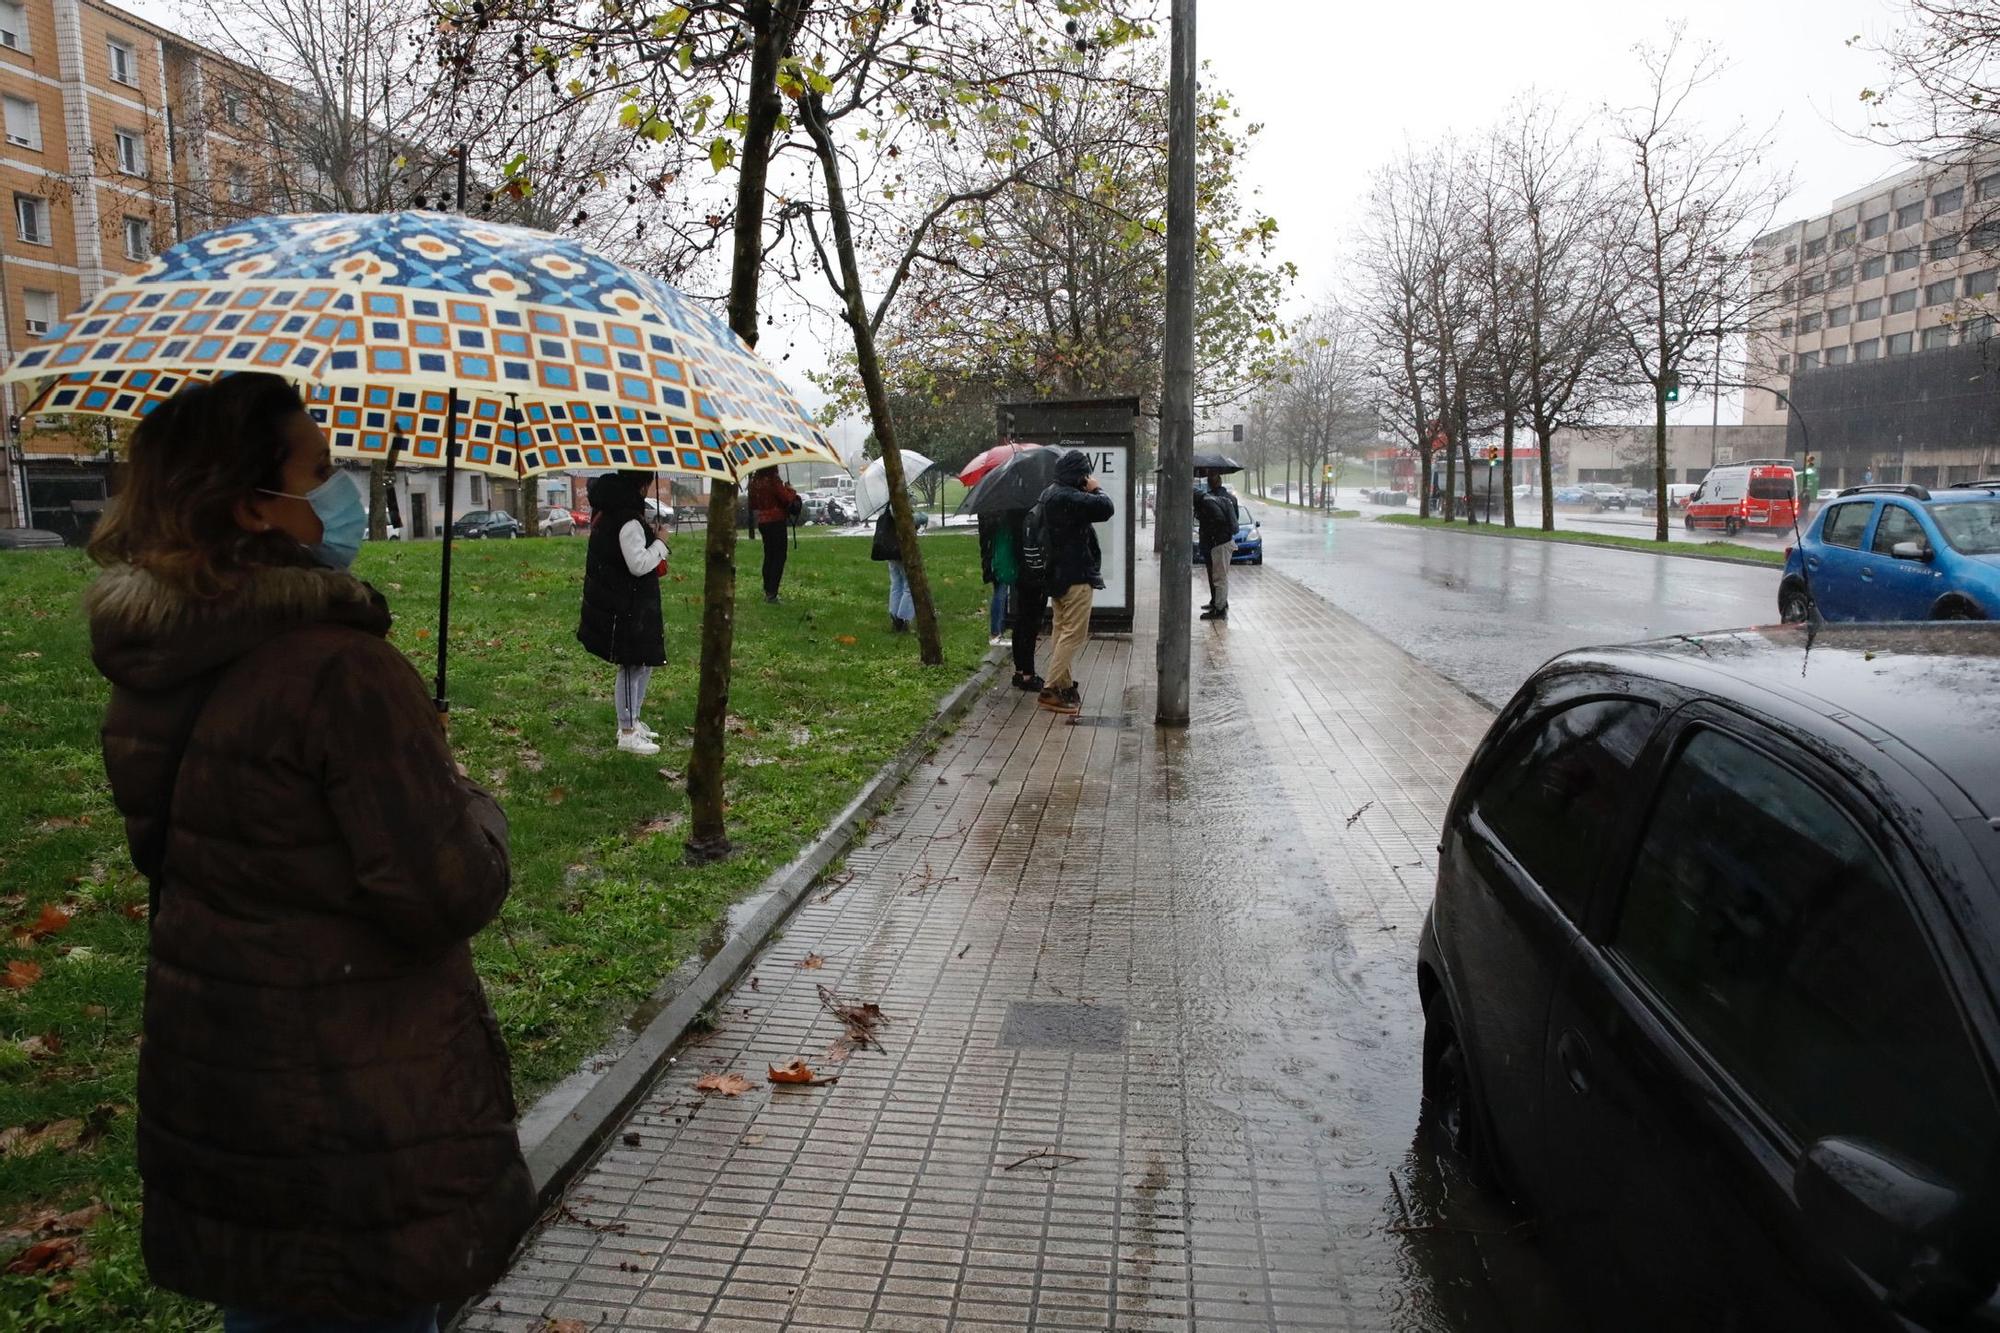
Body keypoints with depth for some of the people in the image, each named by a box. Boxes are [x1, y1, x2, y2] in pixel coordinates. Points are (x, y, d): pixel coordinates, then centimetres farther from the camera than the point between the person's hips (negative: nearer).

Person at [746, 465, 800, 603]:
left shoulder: (754, 481, 6)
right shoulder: (773, 480, -17)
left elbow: (753, 504, 13)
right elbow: (787, 498, -16)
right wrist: (790, 490, 1)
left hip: (762, 523, 7)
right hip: (776, 521, -7)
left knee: (768, 556, 17)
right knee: (779, 557, -3)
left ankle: (766, 591, 20)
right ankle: (771, 593, -8)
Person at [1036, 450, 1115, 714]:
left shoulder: (1051, 494, 11)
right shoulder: (1069, 498, -23)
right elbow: (1106, 508, -26)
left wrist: (1087, 493, 6)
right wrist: (1095, 490, -8)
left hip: (1058, 573, 11)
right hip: (1076, 575, -11)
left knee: (1062, 631, 16)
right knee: (1074, 633, -7)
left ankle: (1064, 685, 25)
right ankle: (1051, 690, -8)